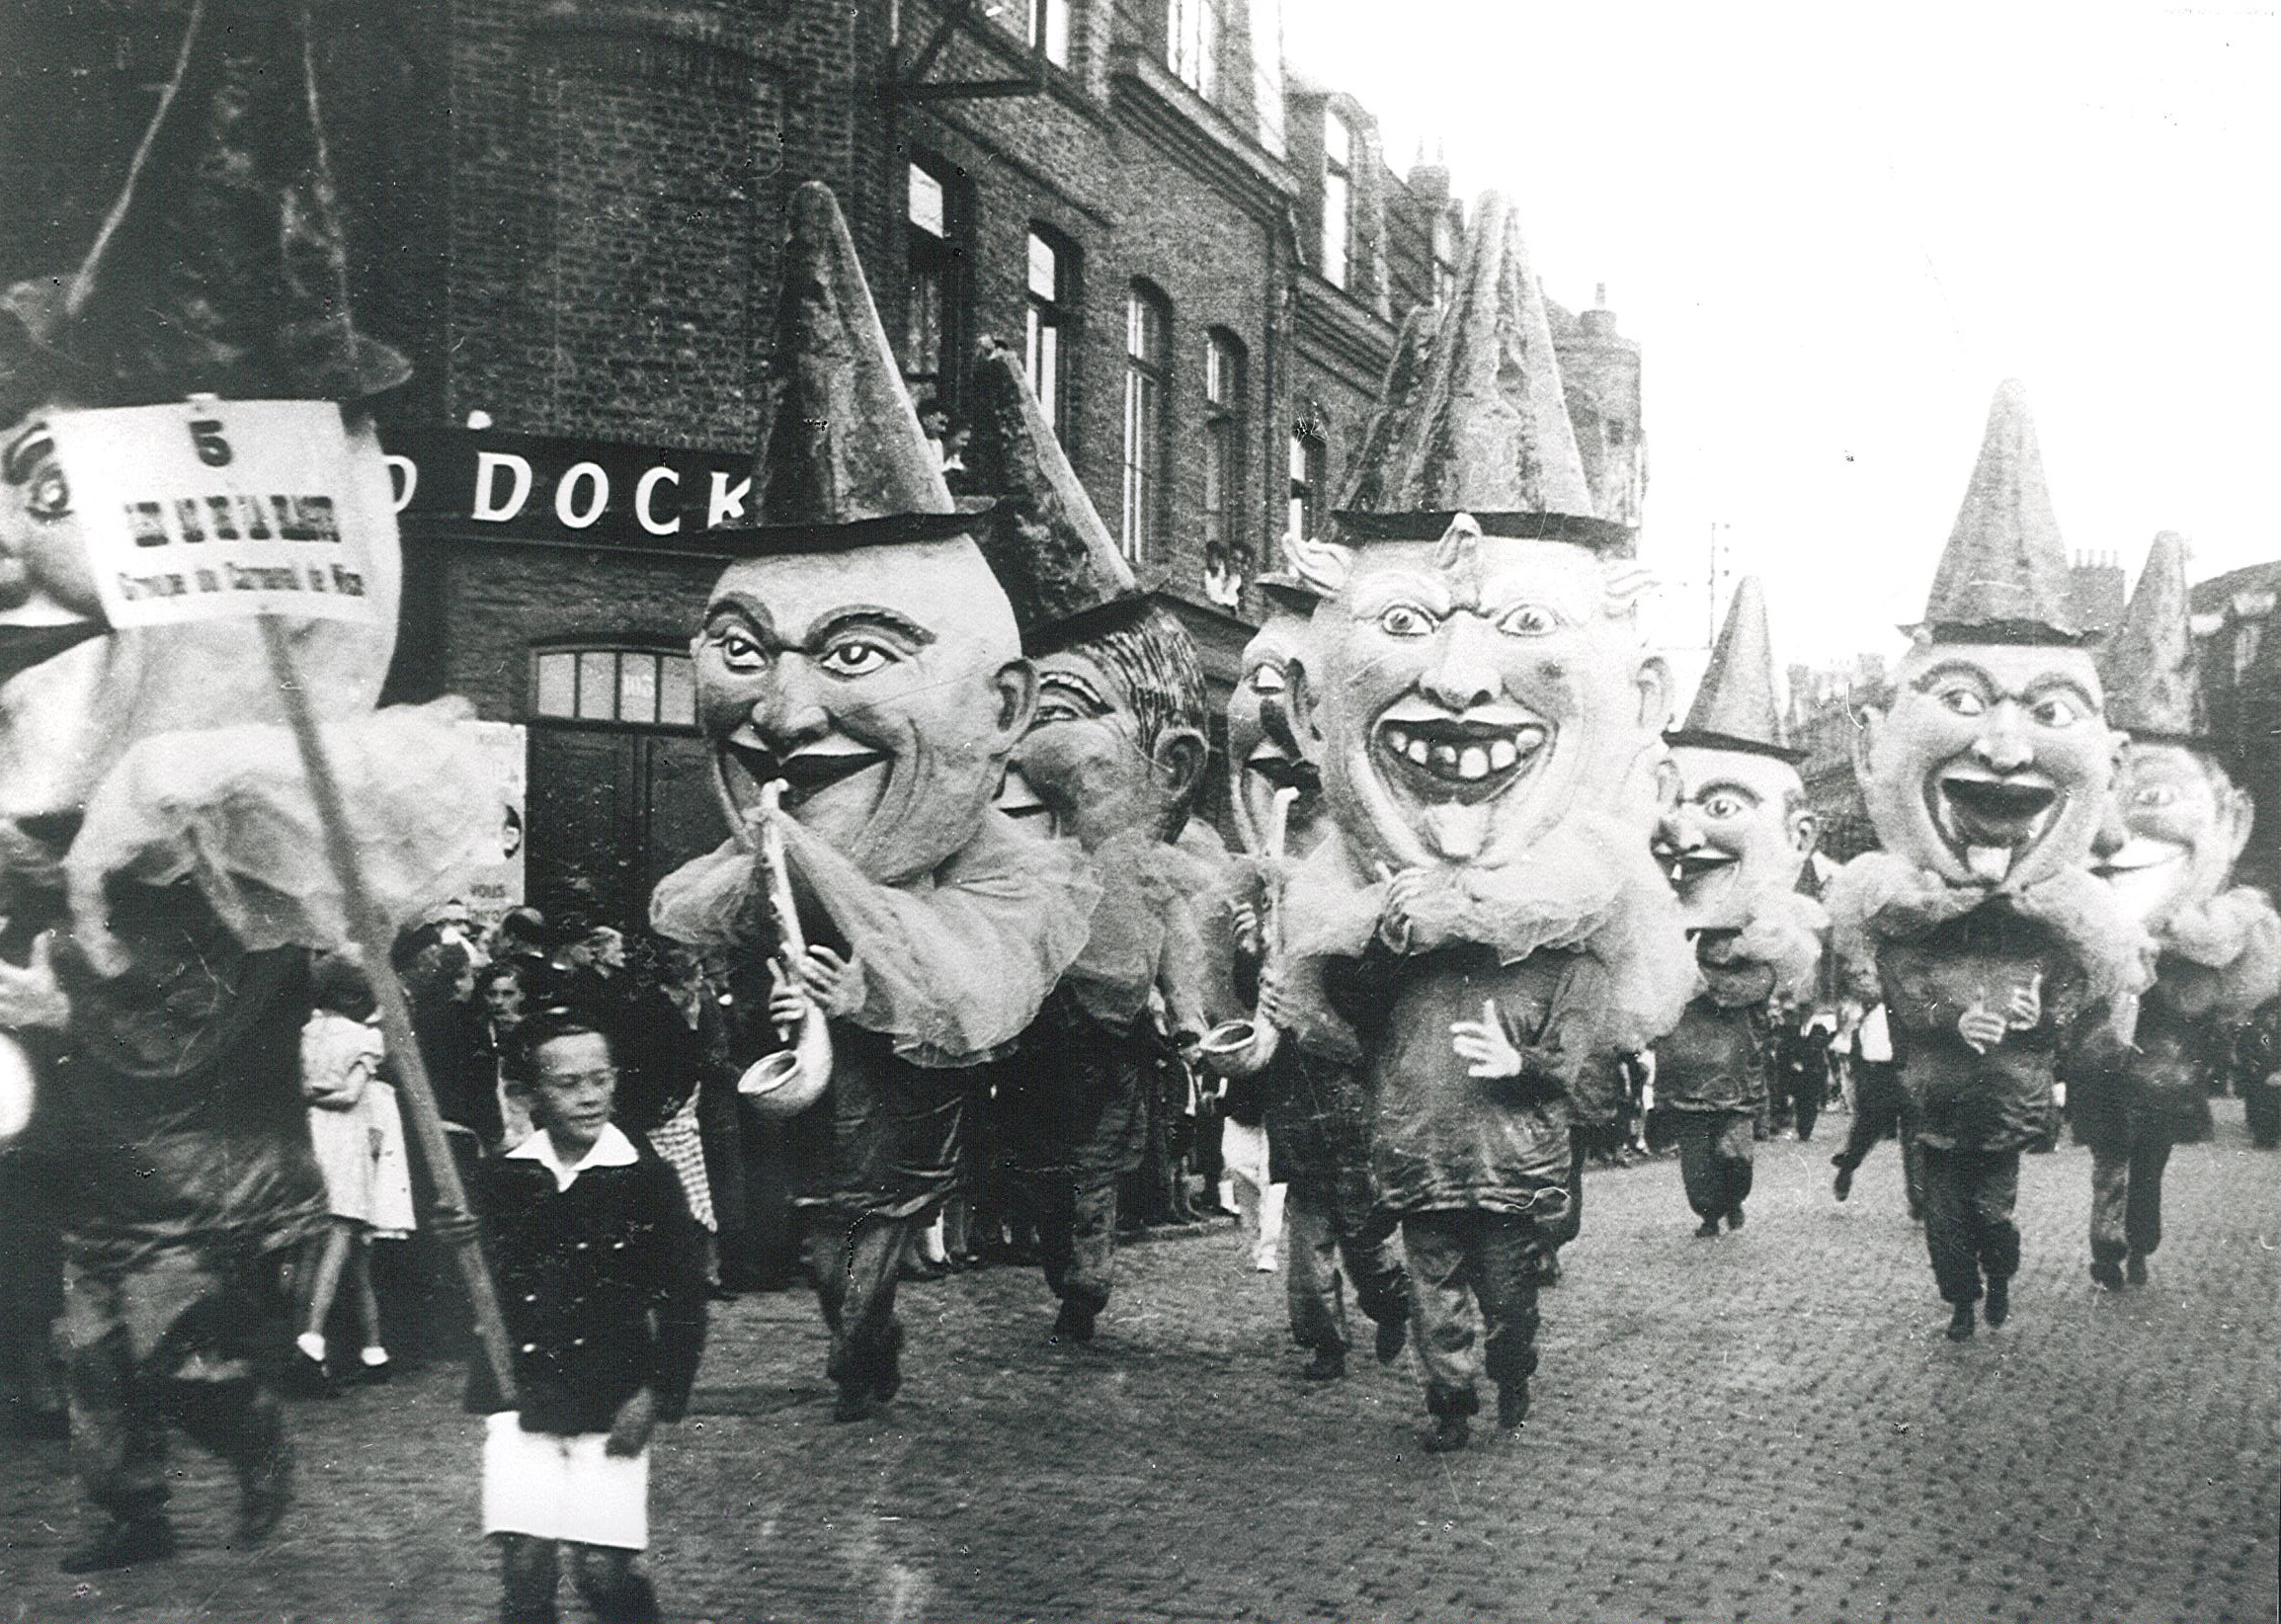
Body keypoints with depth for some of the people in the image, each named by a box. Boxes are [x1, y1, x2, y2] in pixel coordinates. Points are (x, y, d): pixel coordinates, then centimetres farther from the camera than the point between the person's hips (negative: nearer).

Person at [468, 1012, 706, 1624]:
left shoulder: (647, 1177, -4)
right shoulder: (502, 1178, 2)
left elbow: (683, 1297, -1)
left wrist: (656, 1395, -6)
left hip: (613, 1401, -2)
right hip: (521, 1394, 2)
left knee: (602, 1569, -5)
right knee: (524, 1563, -6)